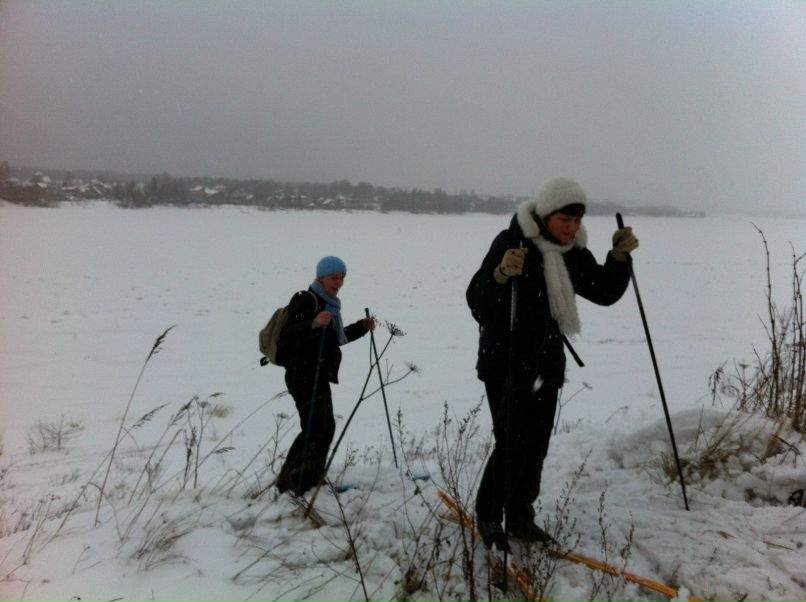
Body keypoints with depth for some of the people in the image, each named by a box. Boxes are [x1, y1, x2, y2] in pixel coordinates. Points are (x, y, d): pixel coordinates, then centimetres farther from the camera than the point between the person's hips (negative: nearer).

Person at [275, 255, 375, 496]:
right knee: (314, 430, -13)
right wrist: (313, 323, -39)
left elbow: (335, 339, 28)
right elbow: (287, 337, -24)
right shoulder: (306, 301, -13)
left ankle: (311, 481, 26)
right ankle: (291, 483, -4)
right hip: (304, 377, -10)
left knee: (326, 427, 14)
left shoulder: (329, 304, 17)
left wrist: (361, 327, 17)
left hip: (319, 377, 10)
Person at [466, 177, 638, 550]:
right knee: (512, 445, -7)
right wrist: (500, 274, -37)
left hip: (547, 365, 7)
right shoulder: (511, 242, -14)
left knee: (536, 447, 11)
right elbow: (477, 303, -18)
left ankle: (520, 518, 26)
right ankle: (488, 517, 13)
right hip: (505, 365, -6)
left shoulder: (572, 252, 7)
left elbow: (604, 293, 11)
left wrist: (619, 257, -5)